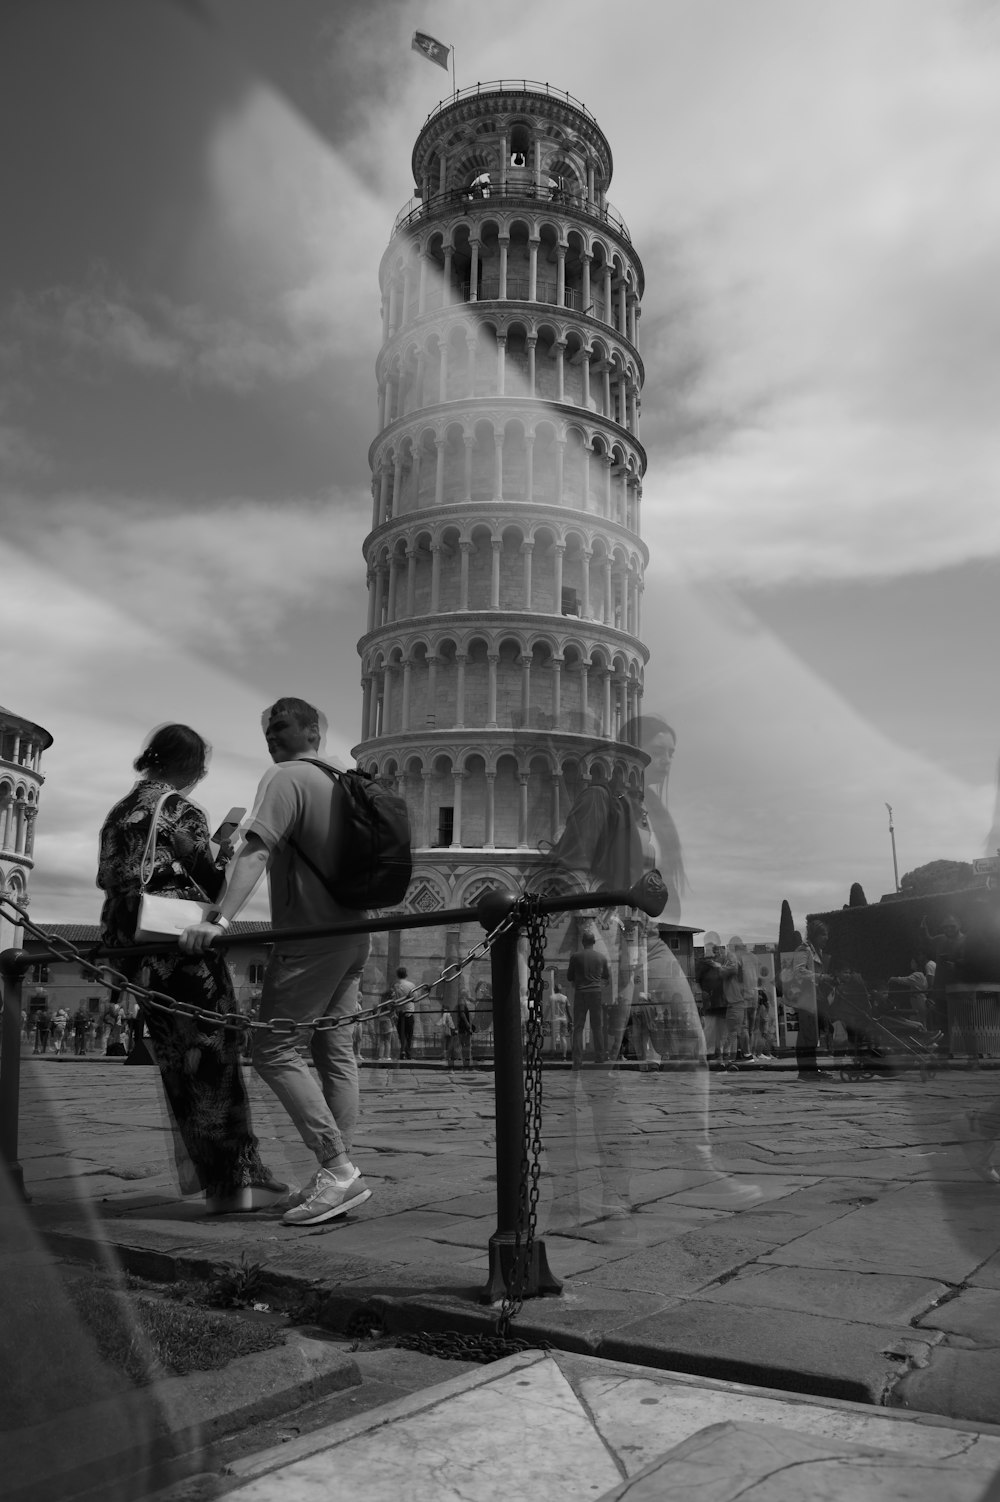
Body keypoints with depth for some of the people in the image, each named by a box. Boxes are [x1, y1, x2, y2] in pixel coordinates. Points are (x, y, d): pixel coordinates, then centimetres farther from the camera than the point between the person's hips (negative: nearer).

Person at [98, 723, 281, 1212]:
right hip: (183, 951, -8)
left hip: (130, 951, 8)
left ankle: (214, 1176, 23)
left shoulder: (119, 812, 13)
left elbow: (109, 879, 17)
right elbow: (213, 887, -12)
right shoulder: (179, 811, -11)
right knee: (213, 1061, -2)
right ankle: (236, 1179, 2)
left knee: (180, 1066, 14)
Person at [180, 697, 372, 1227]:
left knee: (274, 1050, -5)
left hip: (310, 937, -9)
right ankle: (340, 1177, 12)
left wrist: (220, 918, -30)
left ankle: (337, 1168, -8)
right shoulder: (338, 783, 18)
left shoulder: (284, 778, -8)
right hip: (352, 935, 9)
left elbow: (256, 850, -22)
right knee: (335, 1052, 9)